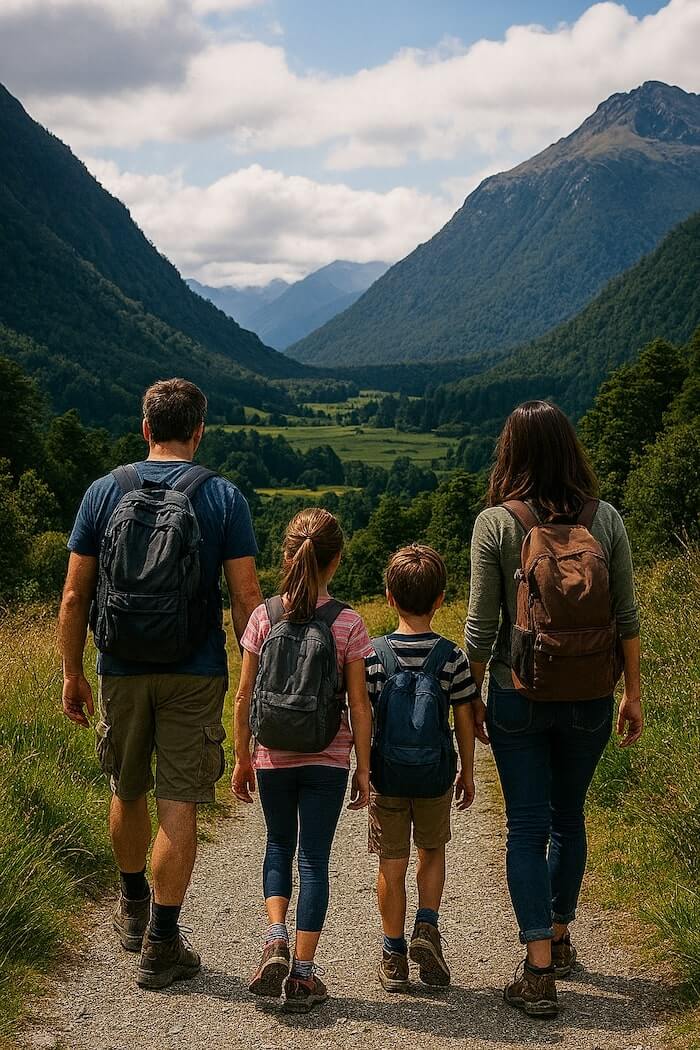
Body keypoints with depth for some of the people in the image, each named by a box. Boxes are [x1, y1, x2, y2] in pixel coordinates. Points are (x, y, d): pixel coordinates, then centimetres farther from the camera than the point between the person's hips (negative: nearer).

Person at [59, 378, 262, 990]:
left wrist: (72, 673, 9)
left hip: (121, 671, 3)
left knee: (128, 792, 20)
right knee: (179, 808, 3)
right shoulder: (224, 498, -5)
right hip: (194, 675, -2)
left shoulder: (104, 492, 0)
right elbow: (246, 599, -8)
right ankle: (161, 945, 7)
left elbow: (75, 596, 0)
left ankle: (134, 910, 40)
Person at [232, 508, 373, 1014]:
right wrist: (364, 767, 4)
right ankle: (302, 975, 9)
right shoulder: (348, 623, -8)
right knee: (314, 858, 7)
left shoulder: (264, 617, -5)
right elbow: (359, 704, -5)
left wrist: (243, 759, 10)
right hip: (327, 759, -1)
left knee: (279, 845, 21)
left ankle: (275, 940, 3)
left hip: (272, 757, 1)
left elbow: (244, 697, -1)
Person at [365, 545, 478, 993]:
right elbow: (465, 721, -3)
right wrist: (468, 773, 10)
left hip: (387, 777, 0)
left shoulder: (374, 654, -10)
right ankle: (427, 927, 8)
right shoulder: (453, 656, -9)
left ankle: (394, 955, 17)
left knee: (392, 866, 10)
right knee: (433, 852, 23)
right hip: (436, 779, 1)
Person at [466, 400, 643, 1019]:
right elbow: (627, 618, 0)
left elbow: (481, 625, -8)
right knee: (568, 819, 20)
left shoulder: (495, 524, -10)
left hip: (518, 698, -2)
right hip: (589, 699, 3)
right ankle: (561, 941, 36)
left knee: (527, 827, 5)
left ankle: (541, 973, 2)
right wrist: (634, 694, 10)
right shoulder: (605, 519, -4)